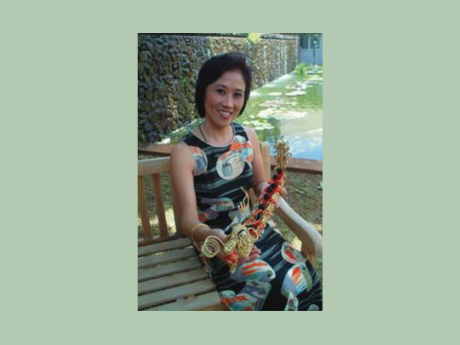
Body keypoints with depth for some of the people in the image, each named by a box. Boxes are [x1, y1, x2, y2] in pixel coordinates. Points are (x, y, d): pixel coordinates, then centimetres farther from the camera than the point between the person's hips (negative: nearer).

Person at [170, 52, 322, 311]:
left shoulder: (248, 136, -2)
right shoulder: (185, 152, -17)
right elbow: (188, 218, -19)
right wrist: (208, 236, -41)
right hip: (215, 241, -4)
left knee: (304, 277, -12)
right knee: (277, 288, -20)